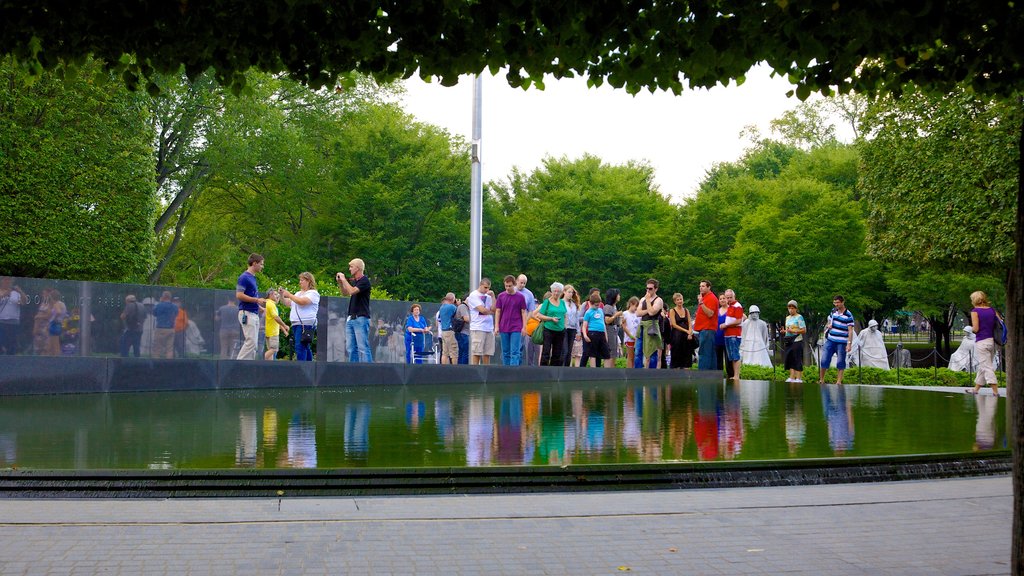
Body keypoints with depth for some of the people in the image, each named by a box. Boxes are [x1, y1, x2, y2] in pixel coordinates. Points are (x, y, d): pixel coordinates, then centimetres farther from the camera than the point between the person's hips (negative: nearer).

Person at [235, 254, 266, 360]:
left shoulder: (253, 278, 18)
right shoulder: (244, 277, -10)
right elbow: (239, 295, -19)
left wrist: (260, 307, 18)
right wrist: (257, 300, -16)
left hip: (255, 314, 10)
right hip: (247, 314, -10)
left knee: (253, 343, 7)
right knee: (251, 341, -14)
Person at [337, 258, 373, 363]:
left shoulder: (364, 281, -9)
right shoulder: (353, 281, 16)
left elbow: (352, 291, -23)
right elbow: (345, 293, 29)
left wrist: (344, 280, -10)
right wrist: (340, 282, 14)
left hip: (361, 319, -9)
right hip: (351, 318, 9)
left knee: (363, 347, -11)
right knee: (351, 347, 7)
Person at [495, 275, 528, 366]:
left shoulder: (520, 297, 0)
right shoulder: (501, 296, 5)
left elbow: (523, 312, 3)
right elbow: (498, 311, 7)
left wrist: (524, 327, -3)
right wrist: (496, 326, 1)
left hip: (516, 328, -3)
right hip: (504, 328, 3)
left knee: (515, 352, -7)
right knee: (505, 352, 8)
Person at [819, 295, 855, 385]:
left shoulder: (848, 315, -8)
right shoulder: (833, 311, 9)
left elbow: (850, 330, -10)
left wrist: (849, 343, -17)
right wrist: (828, 325, 0)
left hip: (841, 343, -5)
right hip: (830, 340, 5)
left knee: (840, 362, 2)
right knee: (824, 360, 1)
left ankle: (839, 381, 11)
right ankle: (821, 380, 13)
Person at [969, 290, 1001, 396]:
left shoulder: (975, 311, -8)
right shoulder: (992, 310, 8)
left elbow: (975, 329, -13)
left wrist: (970, 328, 8)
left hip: (981, 342, -6)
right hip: (992, 341, 6)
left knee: (986, 367, -5)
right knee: (982, 367, 16)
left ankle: (995, 391, -11)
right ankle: (976, 389, 25)